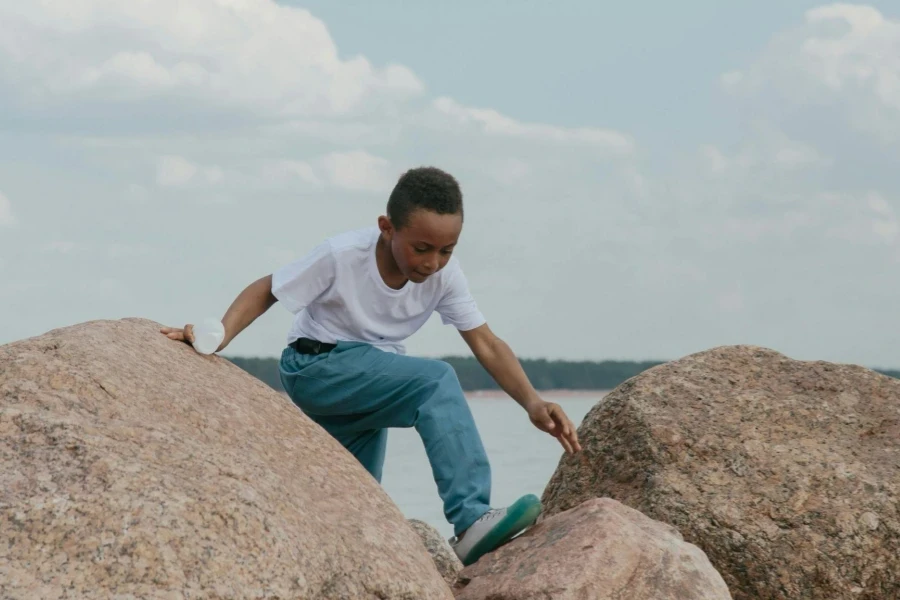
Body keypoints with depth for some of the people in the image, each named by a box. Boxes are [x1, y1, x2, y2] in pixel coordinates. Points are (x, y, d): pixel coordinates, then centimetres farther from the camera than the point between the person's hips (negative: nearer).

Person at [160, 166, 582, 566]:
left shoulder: (445, 274, -14)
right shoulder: (341, 256, -25)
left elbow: (486, 344, -14)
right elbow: (265, 291, -16)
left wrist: (532, 403, -28)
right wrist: (217, 337, -33)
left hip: (369, 379, 6)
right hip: (316, 367, -6)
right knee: (435, 380, -29)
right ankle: (470, 522, -37)